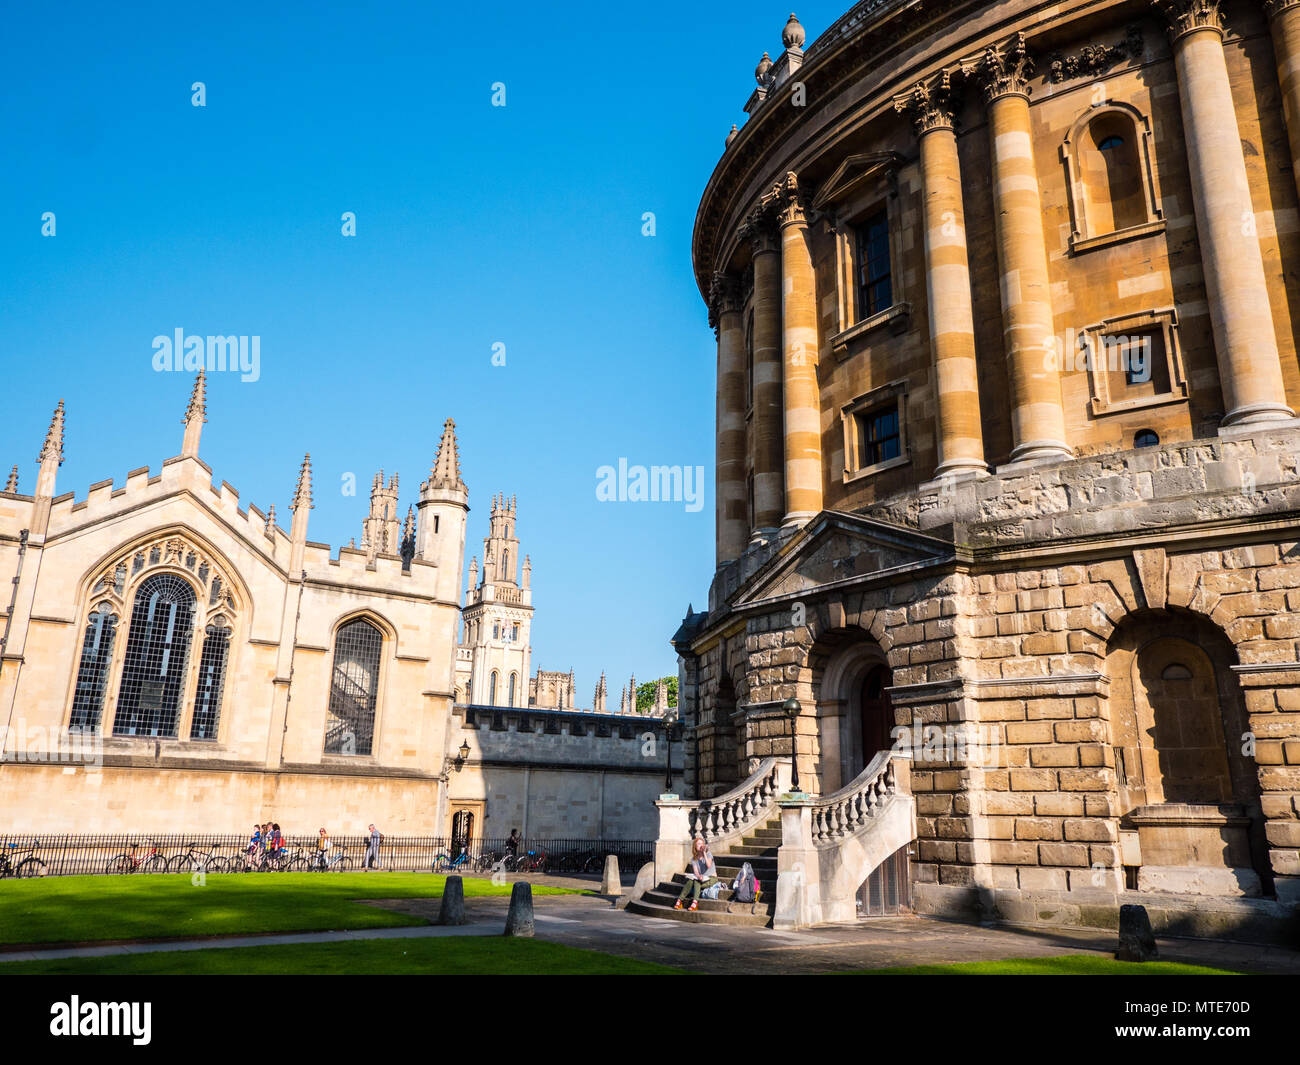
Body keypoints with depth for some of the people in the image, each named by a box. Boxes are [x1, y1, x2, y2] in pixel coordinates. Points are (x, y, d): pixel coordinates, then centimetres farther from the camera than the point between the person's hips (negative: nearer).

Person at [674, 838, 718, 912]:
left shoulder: (708, 854, -5)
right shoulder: (693, 859, 4)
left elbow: (709, 865, -24)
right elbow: (695, 871, -8)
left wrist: (704, 853, -23)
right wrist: (699, 876, -31)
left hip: (712, 878, -3)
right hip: (702, 878, 4)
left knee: (696, 882, -32)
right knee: (690, 881, -27)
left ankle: (695, 902, -43)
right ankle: (679, 901, -31)